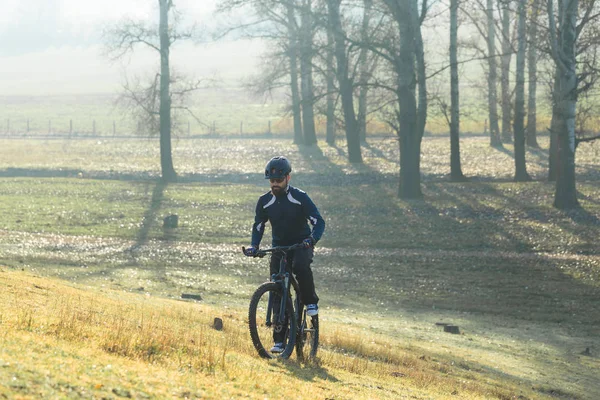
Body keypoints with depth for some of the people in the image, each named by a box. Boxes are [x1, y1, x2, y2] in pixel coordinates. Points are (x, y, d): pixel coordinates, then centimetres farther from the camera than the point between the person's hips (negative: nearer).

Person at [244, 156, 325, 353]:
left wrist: (312, 238, -35)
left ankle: (311, 301, -12)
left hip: (301, 245, -3)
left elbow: (319, 221, -16)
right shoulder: (264, 201, -2)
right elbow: (258, 226, 5)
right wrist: (254, 246, -14)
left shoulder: (300, 197, -12)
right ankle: (279, 340, -2)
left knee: (300, 266, -38)